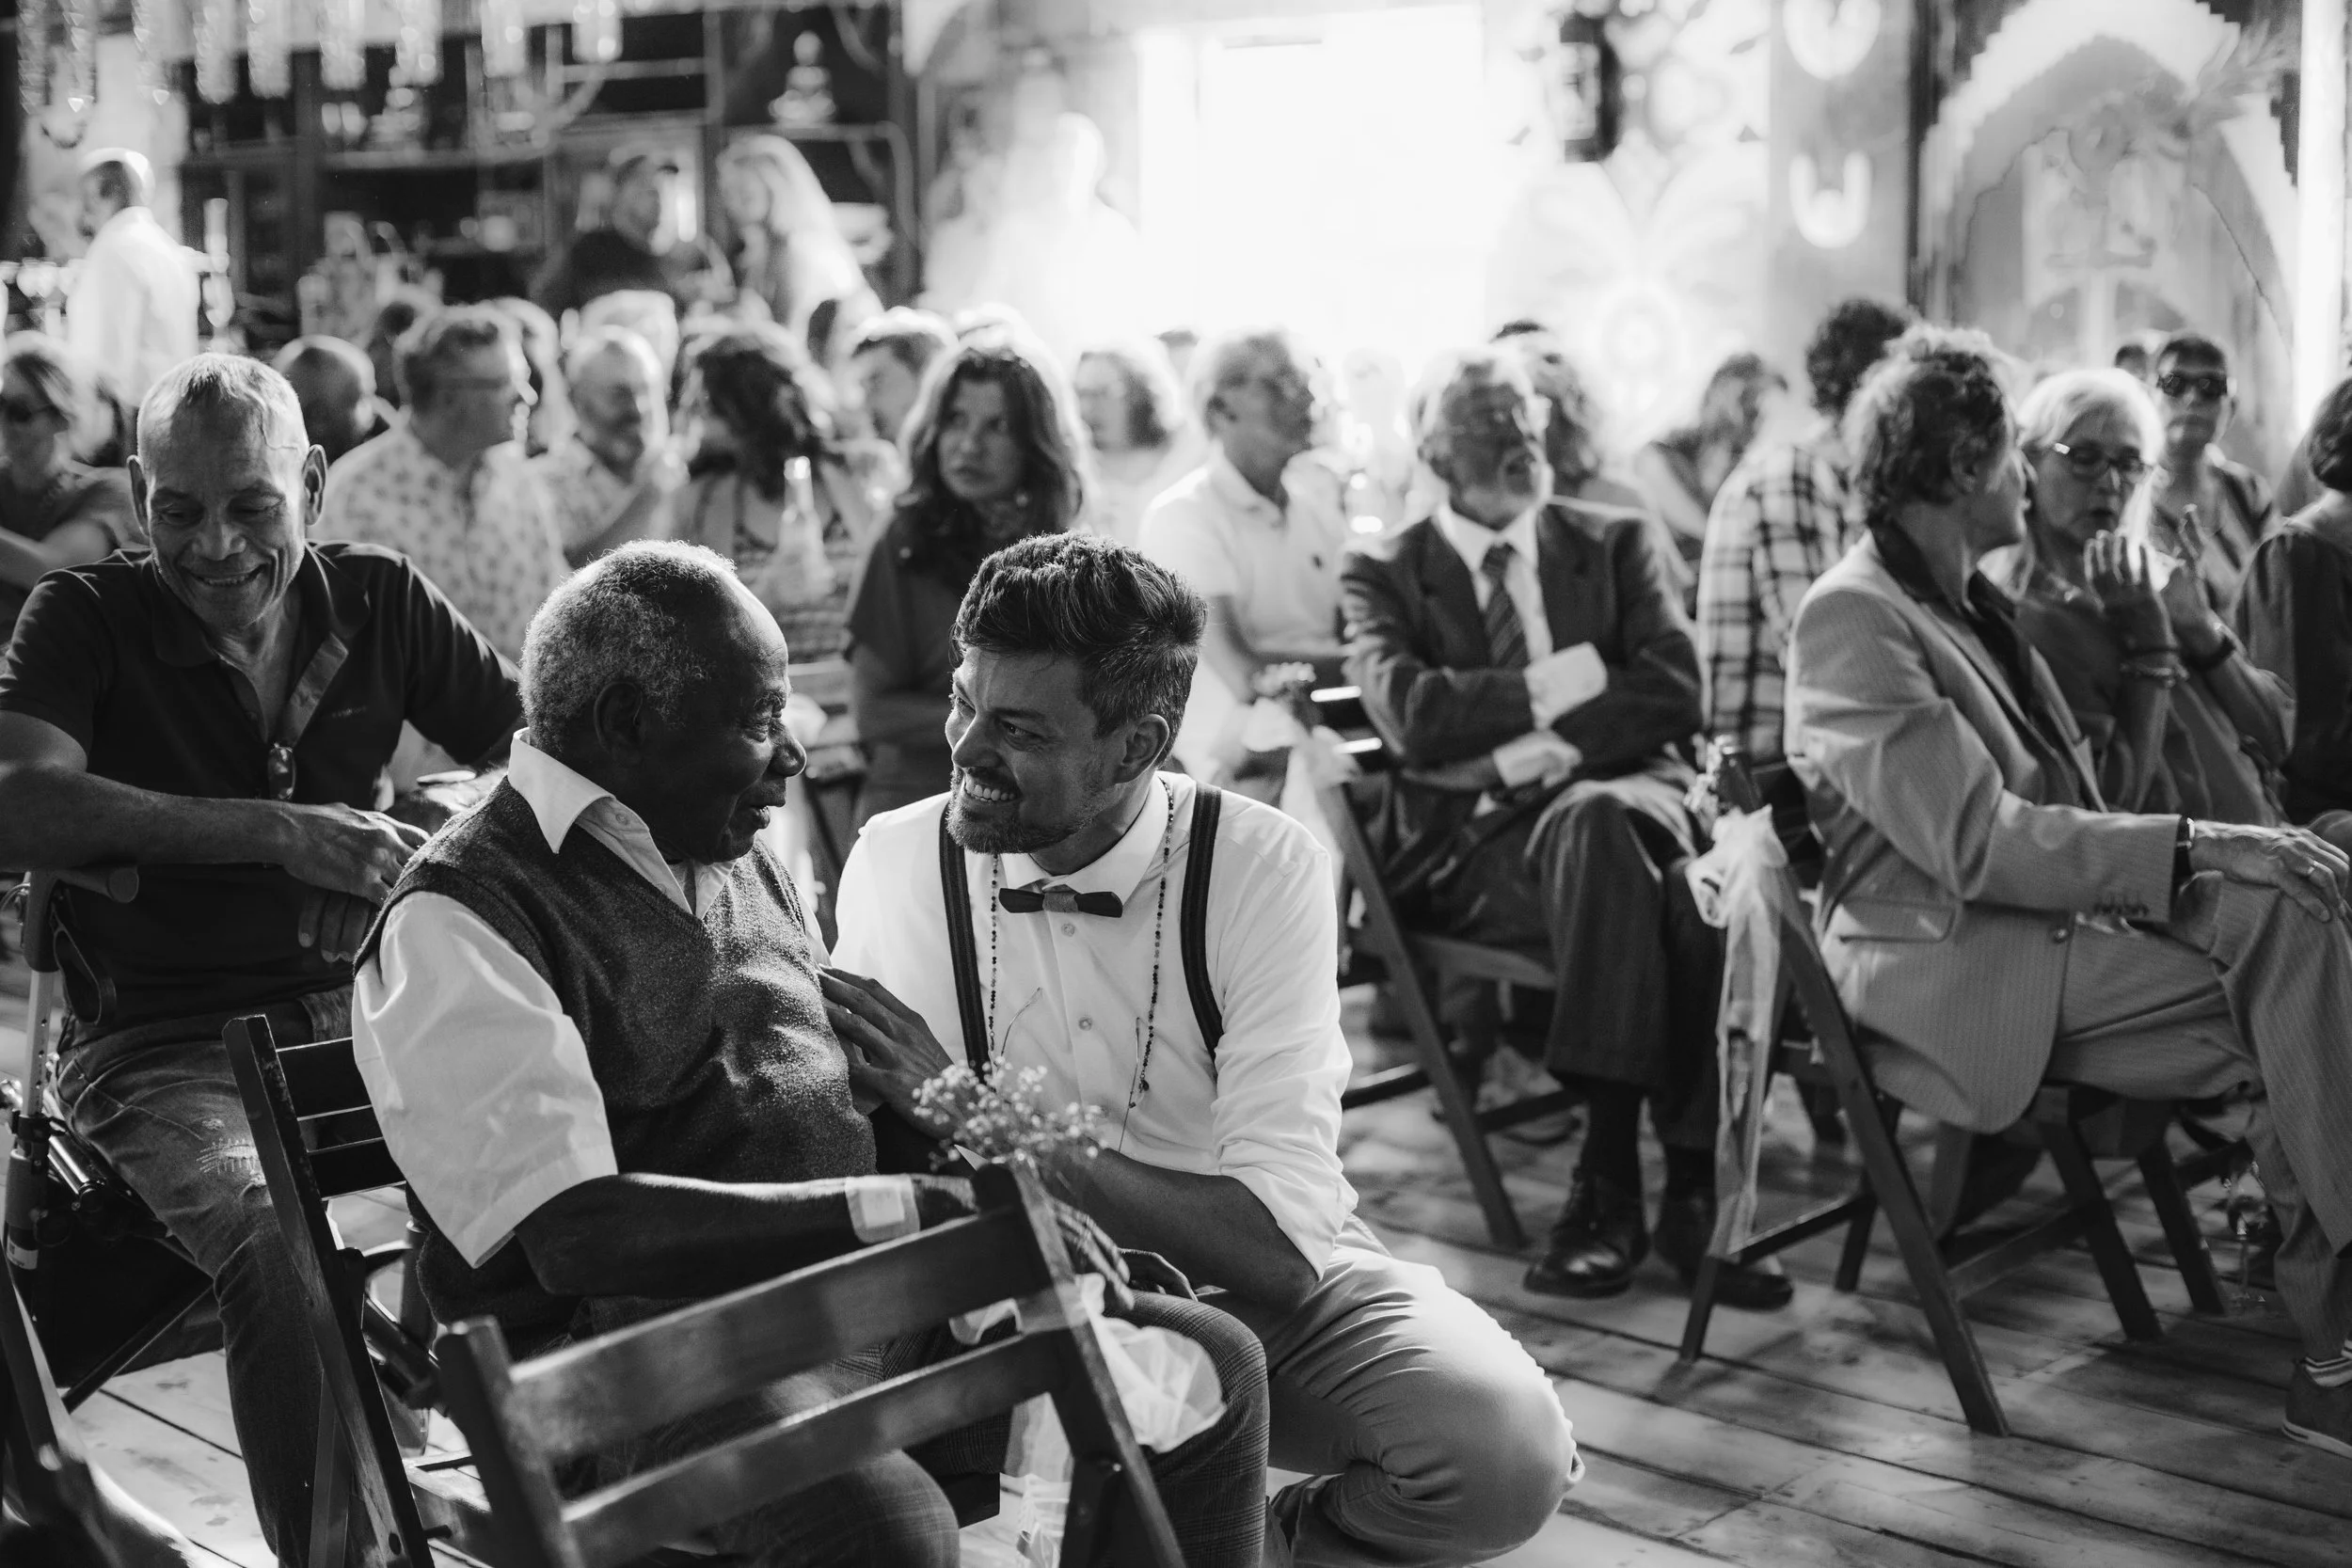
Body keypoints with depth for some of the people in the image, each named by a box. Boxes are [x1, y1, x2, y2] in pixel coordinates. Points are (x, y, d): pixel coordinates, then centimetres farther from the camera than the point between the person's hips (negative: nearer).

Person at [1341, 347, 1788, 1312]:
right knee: (1596, 829, -37)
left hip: (1628, 796, 2)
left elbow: (1675, 693, 2)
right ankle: (1617, 1176, -35)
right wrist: (1577, 678, -5)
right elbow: (1410, 716, -8)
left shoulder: (1615, 546, 18)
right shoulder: (1385, 575, 11)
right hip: (1472, 838, -2)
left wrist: (1540, 750, -11)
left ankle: (1694, 1186, -27)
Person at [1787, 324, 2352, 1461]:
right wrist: (2195, 846, -21)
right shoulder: (1852, 615, -12)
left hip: (2041, 917, 9)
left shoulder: (1963, 598, 19)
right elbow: (1976, 844, -20)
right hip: (1952, 973, -8)